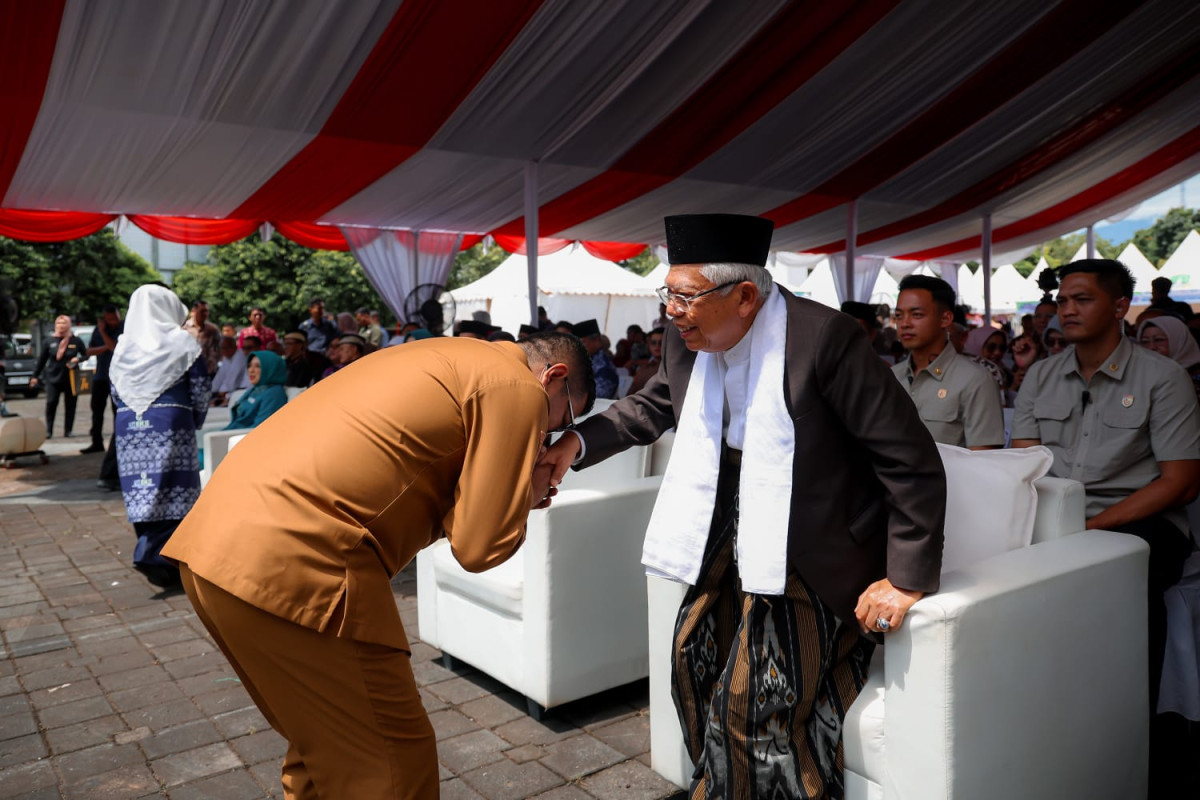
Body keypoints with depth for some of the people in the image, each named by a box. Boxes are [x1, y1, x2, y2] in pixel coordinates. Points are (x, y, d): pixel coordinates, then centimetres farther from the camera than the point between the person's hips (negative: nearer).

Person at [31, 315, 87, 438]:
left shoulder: (76, 341, 0)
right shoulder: (49, 341, 3)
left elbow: (85, 355, 9)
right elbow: (42, 359, 8)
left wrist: (78, 359, -13)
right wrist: (35, 376, 10)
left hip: (71, 378, 0)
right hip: (52, 377, 0)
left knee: (70, 405, 4)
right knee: (51, 403, -8)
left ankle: (68, 431, 12)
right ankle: (48, 430, 1)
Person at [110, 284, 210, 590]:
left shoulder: (124, 346, 12)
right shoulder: (182, 342, 0)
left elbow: (117, 393, 13)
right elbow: (200, 391, 0)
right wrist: (195, 421, 14)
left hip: (129, 428, 5)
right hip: (171, 424, -5)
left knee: (143, 493, 8)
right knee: (173, 492, -2)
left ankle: (158, 559, 14)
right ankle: (151, 553, -15)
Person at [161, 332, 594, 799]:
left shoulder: (452, 360, 25)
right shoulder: (517, 387, -2)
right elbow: (481, 545, -7)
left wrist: (508, 490, 19)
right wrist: (524, 495, 13)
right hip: (289, 563, -10)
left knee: (325, 743, 26)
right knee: (391, 760, 7)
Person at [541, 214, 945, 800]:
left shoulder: (824, 338, -26)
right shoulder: (687, 341, -6)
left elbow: (912, 460, -20)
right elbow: (652, 405, 15)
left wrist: (907, 579, -19)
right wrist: (576, 443, 1)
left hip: (811, 553, -7)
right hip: (732, 538, 7)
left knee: (754, 703, -10)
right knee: (695, 657, 17)